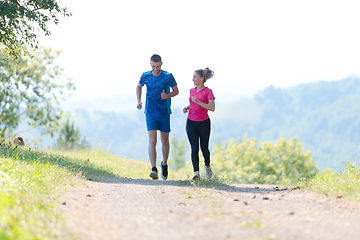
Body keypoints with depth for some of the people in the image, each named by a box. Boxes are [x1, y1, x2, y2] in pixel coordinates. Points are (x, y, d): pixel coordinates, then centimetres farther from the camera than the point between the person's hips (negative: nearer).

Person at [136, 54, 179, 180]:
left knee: (165, 141, 10)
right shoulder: (145, 76, 0)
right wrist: (139, 101, 5)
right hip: (150, 113, 0)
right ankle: (153, 169, -21)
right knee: (152, 141, -13)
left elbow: (176, 91, 5)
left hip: (164, 113, 0)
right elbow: (139, 86, 19)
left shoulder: (168, 76, -5)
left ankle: (164, 164, 33)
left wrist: (167, 95, -16)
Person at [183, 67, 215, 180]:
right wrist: (187, 108, 3)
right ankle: (196, 173, -10)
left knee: (204, 148, 7)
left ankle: (207, 167, 34)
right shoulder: (192, 90, 8)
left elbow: (212, 108, -17)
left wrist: (198, 102, -22)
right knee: (194, 148, -8)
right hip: (191, 122, 3)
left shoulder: (208, 91, -8)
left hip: (203, 123, -3)